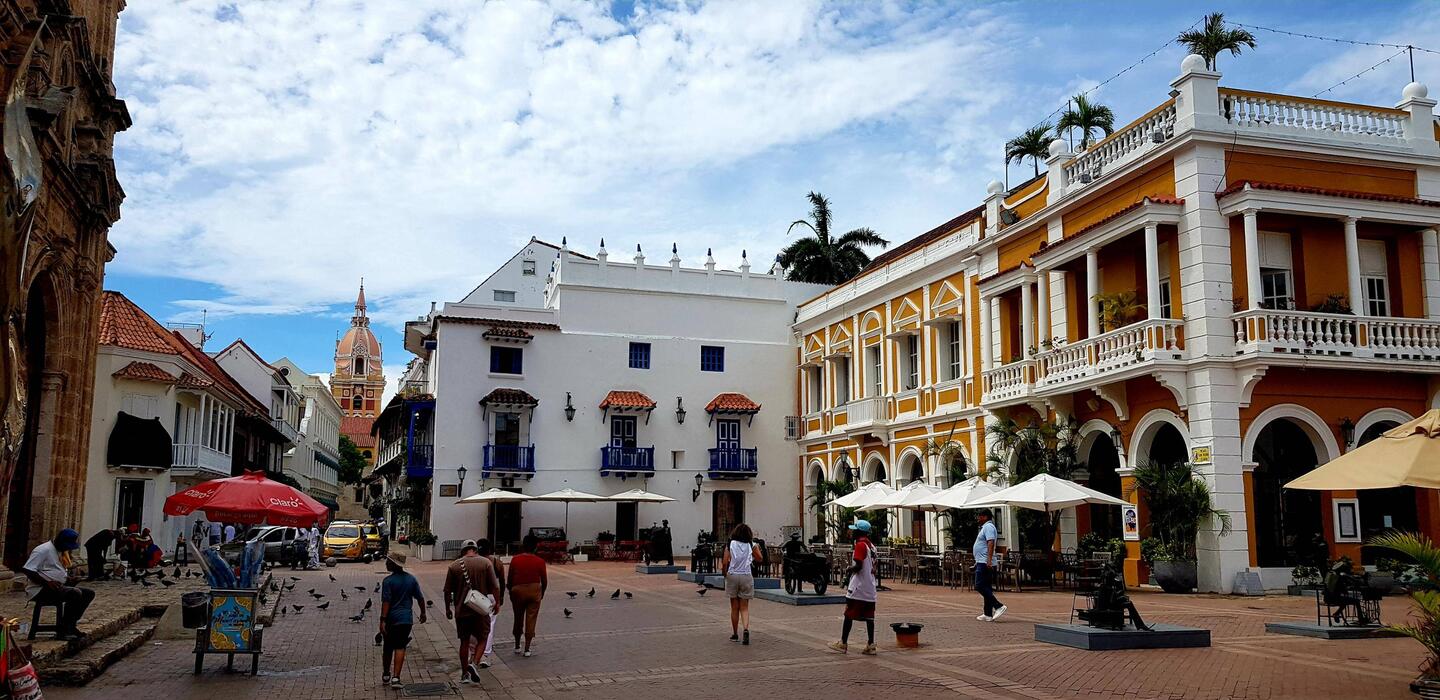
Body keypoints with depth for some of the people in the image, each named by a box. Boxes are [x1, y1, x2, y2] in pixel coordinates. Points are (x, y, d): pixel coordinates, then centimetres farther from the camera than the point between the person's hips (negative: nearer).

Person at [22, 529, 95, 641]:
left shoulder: (62, 552, 18)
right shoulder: (44, 550, -13)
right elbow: (27, 570, -21)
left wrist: (69, 578, 7)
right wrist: (47, 583, -27)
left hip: (58, 588, 10)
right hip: (41, 590, -10)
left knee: (89, 593, 1)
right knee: (76, 593, -30)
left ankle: (71, 625, -1)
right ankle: (63, 631, -23)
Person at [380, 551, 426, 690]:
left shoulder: (388, 581, -10)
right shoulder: (411, 579, 4)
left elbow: (386, 602, -16)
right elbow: (420, 598, 9)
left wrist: (383, 620, -17)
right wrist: (423, 613, 22)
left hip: (391, 618, -2)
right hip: (406, 618, 2)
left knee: (387, 648, 14)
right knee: (400, 647, 3)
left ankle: (386, 675, 28)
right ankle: (395, 678, -6)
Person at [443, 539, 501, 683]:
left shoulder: (454, 566, 1)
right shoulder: (486, 563, -4)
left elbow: (447, 591, 4)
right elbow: (494, 586, -6)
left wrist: (448, 609, 15)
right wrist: (497, 602, 6)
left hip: (461, 610, 2)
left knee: (464, 642, 13)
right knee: (482, 638, 11)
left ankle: (465, 674, 17)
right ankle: (474, 663, -10)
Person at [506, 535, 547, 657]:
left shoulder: (515, 560, -6)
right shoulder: (540, 562, -6)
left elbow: (510, 579, -3)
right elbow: (544, 581, 0)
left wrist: (511, 591, 13)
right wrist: (542, 593, 16)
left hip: (518, 591, 1)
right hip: (534, 592, -1)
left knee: (518, 620, 16)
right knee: (531, 620, 5)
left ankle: (517, 646, 26)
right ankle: (527, 649, 6)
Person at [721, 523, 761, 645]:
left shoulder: (730, 544, -3)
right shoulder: (751, 545, -1)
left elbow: (725, 562, -8)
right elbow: (759, 558, 12)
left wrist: (725, 573, 8)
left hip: (732, 576, 0)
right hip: (746, 576, 0)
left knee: (734, 607, 11)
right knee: (744, 607, 6)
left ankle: (735, 635, 18)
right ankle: (746, 629, -17)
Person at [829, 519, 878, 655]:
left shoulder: (860, 545, -13)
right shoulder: (871, 546, 14)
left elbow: (858, 566, -21)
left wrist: (849, 569, -2)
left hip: (858, 588, -8)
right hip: (870, 588, 8)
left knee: (849, 615, 0)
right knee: (869, 617, 5)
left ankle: (843, 644, 5)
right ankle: (870, 645, 2)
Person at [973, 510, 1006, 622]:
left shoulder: (988, 527, -12)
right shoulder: (985, 527, 21)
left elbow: (991, 543, -23)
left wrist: (989, 560, -31)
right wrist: (977, 562, 28)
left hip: (985, 563, -11)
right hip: (983, 562, 11)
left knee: (980, 586, -14)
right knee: (986, 588, 9)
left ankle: (998, 606, -16)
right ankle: (988, 614, 10)